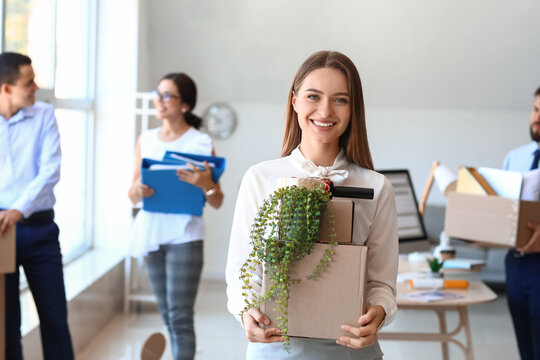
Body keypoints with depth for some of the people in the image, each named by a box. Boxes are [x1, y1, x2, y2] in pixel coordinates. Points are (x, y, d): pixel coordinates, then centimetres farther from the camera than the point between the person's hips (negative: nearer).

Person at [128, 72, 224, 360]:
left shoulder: (201, 143, -4)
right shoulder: (146, 139, 9)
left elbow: (217, 203, -2)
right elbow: (132, 195, 10)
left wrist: (205, 184, -22)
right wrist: (138, 190, -12)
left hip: (184, 235, -5)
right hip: (151, 233, 5)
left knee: (180, 316, -8)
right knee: (167, 315, 13)